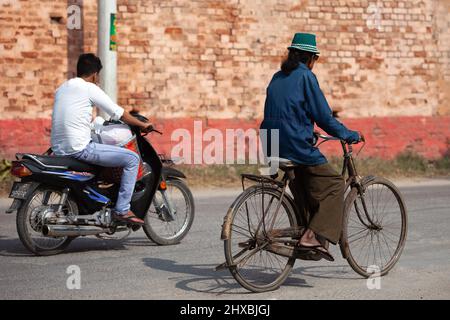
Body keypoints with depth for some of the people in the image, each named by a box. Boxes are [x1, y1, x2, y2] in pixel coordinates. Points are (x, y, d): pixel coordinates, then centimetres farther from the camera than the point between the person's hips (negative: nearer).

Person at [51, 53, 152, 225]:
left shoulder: (61, 88, 17)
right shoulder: (90, 88, -5)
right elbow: (120, 114, -1)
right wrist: (142, 125, 12)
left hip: (58, 149, 9)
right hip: (79, 148, -9)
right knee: (132, 158, -6)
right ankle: (122, 210, -9)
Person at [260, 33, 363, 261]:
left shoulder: (278, 78, 16)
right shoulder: (305, 76, -8)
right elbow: (323, 116, -10)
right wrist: (351, 136, 2)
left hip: (274, 147, 8)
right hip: (297, 147, -8)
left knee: (305, 194, 20)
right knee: (334, 185, 1)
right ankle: (313, 237, -9)